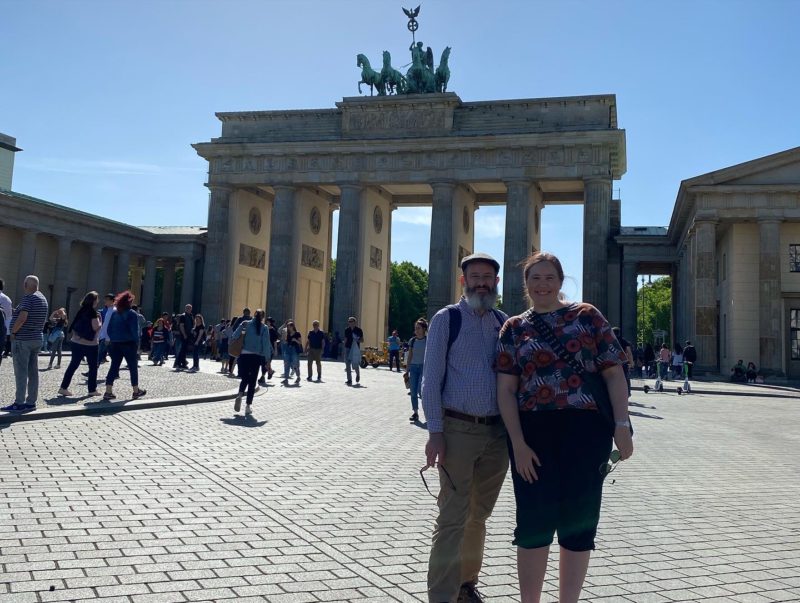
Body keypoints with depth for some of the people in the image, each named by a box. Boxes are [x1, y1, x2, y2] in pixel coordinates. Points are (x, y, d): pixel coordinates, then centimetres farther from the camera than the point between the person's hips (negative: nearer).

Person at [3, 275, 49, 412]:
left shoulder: (28, 298, -14)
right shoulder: (43, 299, 14)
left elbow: (22, 318, -24)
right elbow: (44, 320, 21)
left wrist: (13, 332, -13)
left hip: (22, 339, -8)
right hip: (37, 339, 8)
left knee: (21, 372, -6)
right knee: (33, 372, 9)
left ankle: (19, 403, -5)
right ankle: (31, 402, 12)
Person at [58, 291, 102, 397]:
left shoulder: (80, 311, 9)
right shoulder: (93, 312, -13)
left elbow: (75, 326, 15)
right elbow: (96, 327, -16)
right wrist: (99, 318, -2)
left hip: (76, 342, 7)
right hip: (90, 344, -7)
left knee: (73, 365, 10)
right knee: (93, 367, 6)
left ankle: (63, 387, 8)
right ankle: (92, 390, 11)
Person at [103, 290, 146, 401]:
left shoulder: (115, 313, 8)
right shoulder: (132, 314, -8)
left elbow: (109, 329, 8)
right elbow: (134, 331, -13)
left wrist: (113, 340, 13)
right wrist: (137, 342, -6)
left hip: (115, 344, 5)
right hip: (128, 344, -5)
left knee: (114, 367, 5)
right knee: (133, 367, 7)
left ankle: (108, 392, -1)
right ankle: (136, 391, 15)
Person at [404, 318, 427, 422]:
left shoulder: (428, 340, -4)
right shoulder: (412, 340, 7)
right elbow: (410, 356, 11)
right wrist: (407, 370, 8)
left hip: (424, 367, -4)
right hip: (413, 367, 4)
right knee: (413, 392, 2)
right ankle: (415, 413, 10)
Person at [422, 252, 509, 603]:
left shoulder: (505, 323, 9)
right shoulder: (447, 319, -3)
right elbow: (431, 379, -6)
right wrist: (435, 432, -12)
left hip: (497, 431, 5)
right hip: (458, 429, -4)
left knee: (480, 514, 16)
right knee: (453, 517, -3)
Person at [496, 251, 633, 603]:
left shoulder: (587, 316, 6)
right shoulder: (514, 328, 8)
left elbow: (613, 373, 3)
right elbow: (505, 390, 1)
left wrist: (622, 426, -8)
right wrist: (518, 443, -9)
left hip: (585, 430, 0)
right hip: (533, 431, 0)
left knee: (579, 522, 8)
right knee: (534, 522, 6)